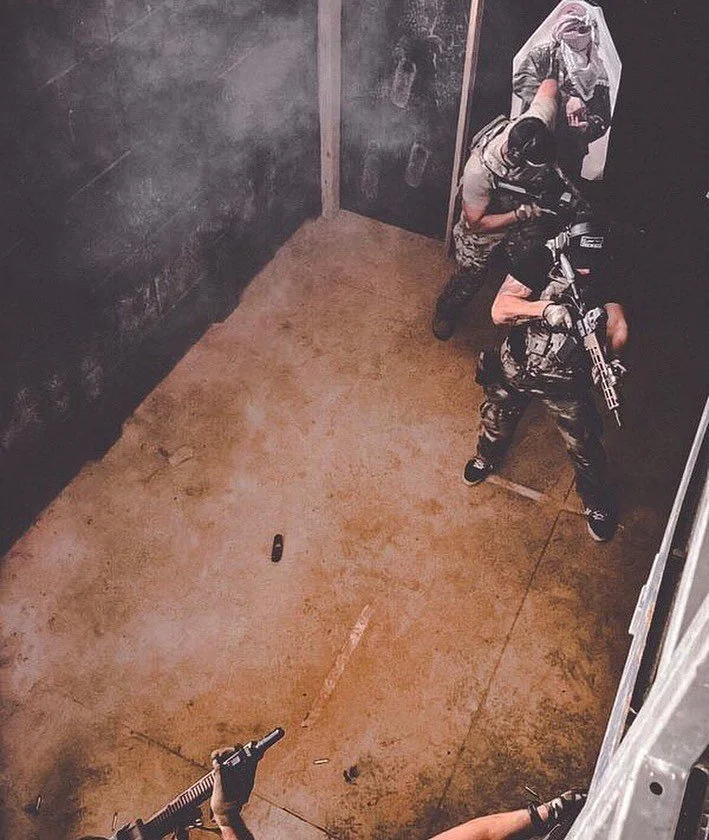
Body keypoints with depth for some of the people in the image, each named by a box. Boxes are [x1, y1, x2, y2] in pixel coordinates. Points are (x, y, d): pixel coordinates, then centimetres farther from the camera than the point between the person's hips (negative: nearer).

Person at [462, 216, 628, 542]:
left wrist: (612, 358, -48)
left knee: (585, 447, 9)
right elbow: (499, 310, -26)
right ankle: (487, 458, 59)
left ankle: (595, 503, 37)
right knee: (496, 423, 24)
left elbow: (618, 324, -27)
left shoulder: (602, 280, -13)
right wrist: (545, 308, -41)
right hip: (515, 368, 0)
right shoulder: (541, 263, -18)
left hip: (566, 381, 0)